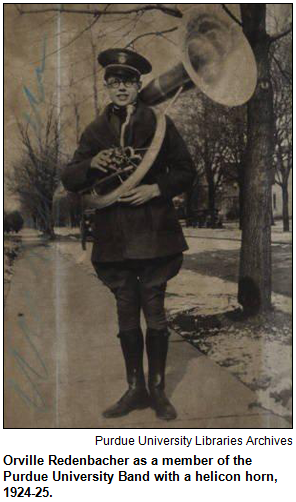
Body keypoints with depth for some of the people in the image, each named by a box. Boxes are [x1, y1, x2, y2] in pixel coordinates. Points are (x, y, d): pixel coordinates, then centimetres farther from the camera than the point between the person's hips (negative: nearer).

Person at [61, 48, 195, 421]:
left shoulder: (158, 124, 2)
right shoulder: (96, 131, 9)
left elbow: (186, 172, 3)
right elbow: (69, 180, 8)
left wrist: (156, 188, -14)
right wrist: (91, 163, -12)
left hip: (154, 232, -2)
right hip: (113, 234, 3)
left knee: (155, 314, 2)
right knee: (126, 315, 9)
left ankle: (157, 389, 18)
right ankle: (136, 389, 23)